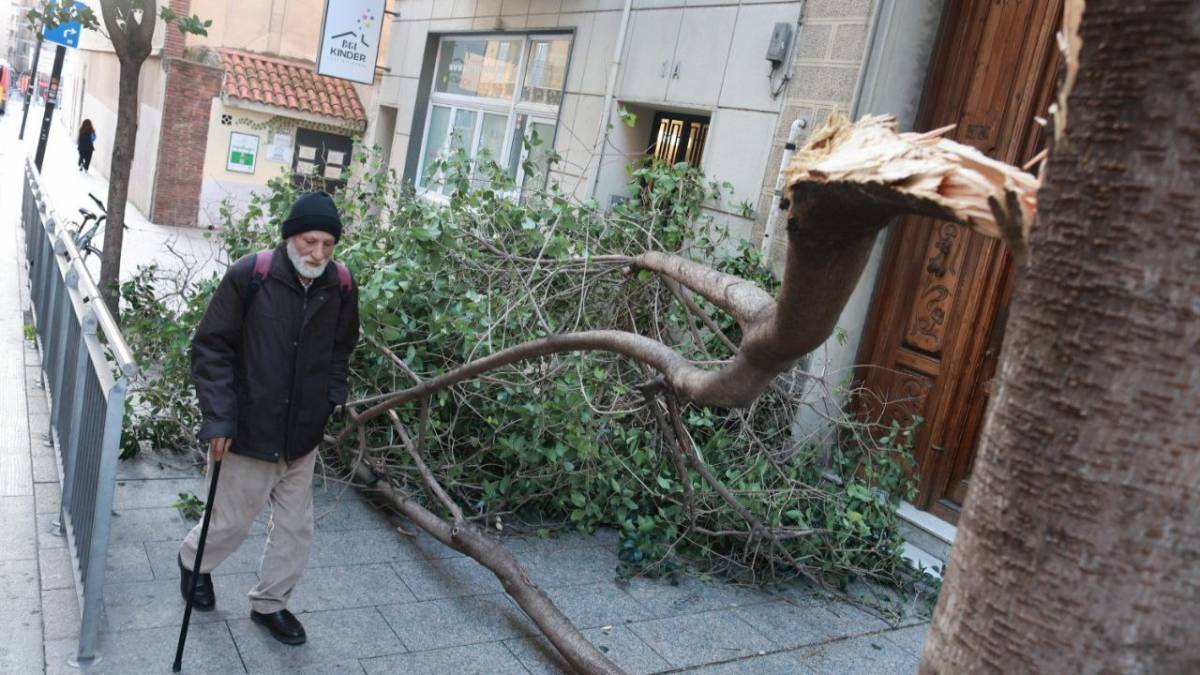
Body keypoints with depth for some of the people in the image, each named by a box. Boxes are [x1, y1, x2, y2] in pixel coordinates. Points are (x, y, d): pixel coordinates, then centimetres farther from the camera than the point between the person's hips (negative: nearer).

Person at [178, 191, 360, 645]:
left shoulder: (341, 286, -4)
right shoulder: (250, 276, -16)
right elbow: (211, 348, -11)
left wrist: (336, 395, 0)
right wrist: (218, 416, -16)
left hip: (303, 435, 4)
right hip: (248, 432, -4)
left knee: (296, 527, 13)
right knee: (232, 520, 14)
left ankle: (270, 603, 36)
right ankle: (194, 563, 47)